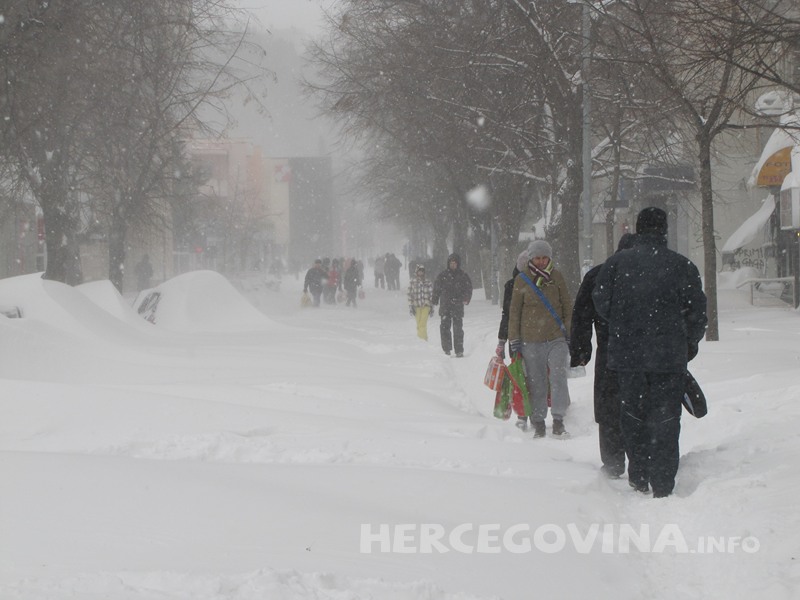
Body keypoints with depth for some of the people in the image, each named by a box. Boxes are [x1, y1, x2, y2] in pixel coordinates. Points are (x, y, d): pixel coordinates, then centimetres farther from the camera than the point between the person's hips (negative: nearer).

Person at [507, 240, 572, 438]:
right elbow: (514, 311, 7)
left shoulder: (556, 276, 5)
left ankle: (558, 420, -8)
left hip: (556, 338, 0)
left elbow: (567, 306, 11)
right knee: (536, 383, 4)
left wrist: (569, 332, 7)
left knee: (558, 377, -13)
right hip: (531, 340, 0)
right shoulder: (522, 280, 3)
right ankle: (538, 423, 12)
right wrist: (514, 339, 4)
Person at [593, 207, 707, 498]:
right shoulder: (682, 266, -4)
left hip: (626, 354, 1)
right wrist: (690, 344, 17)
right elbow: (697, 312, 0)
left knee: (633, 417, 15)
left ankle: (638, 479, 19)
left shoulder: (616, 263, -2)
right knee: (665, 419, 4)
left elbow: (601, 303, 2)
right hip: (669, 357, -1)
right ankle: (662, 487, 2)